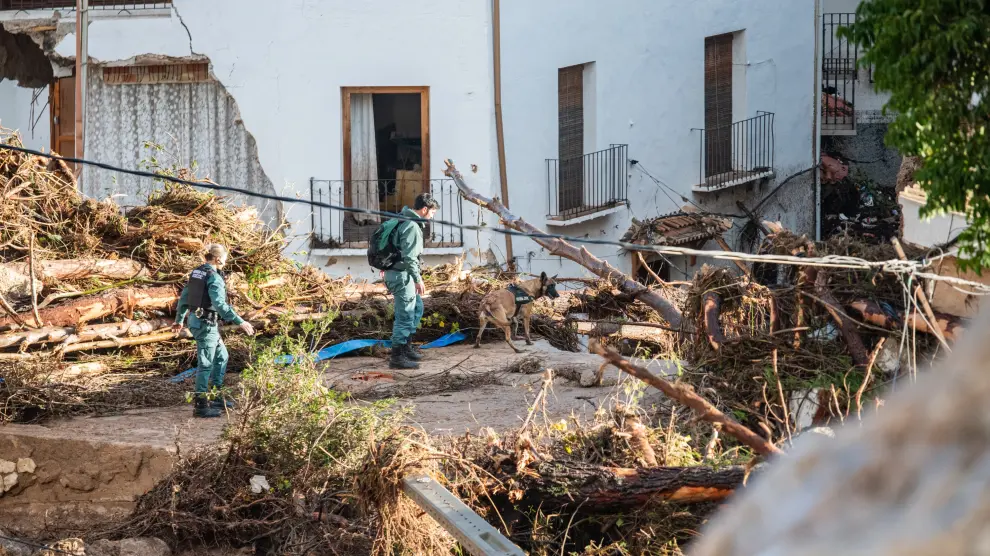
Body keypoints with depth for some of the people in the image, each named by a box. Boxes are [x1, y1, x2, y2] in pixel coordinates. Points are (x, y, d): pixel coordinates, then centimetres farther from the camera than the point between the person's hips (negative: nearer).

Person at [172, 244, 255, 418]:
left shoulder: (196, 273, 10)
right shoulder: (214, 278, -18)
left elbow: (184, 298, 18)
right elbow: (220, 304, -29)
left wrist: (179, 320, 30)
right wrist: (240, 322, -31)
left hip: (195, 320, 9)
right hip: (206, 324, -9)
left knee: (221, 356, 20)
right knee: (205, 364, -4)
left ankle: (216, 398, 24)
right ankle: (200, 406, -1)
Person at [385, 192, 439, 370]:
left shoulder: (406, 221, 15)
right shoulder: (412, 226, -18)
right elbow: (409, 256, -23)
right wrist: (418, 279, -19)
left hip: (397, 273, 11)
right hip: (401, 275, -11)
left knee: (417, 307, 22)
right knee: (405, 314, -7)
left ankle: (405, 346, 29)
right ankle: (397, 356, -4)